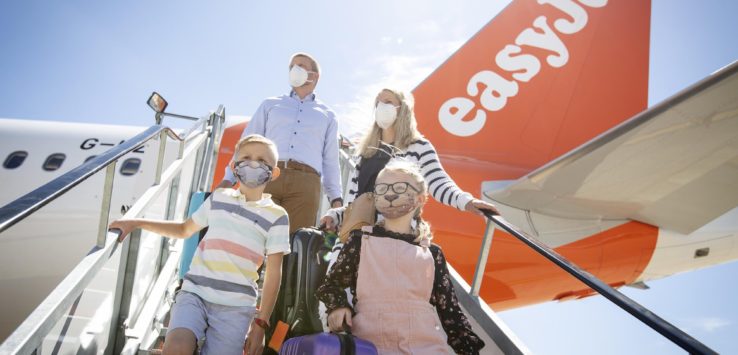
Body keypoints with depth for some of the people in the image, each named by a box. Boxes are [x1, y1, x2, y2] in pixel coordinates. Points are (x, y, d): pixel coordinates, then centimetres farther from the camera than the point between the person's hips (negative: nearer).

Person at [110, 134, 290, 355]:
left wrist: (261, 323, -1)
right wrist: (136, 223, 20)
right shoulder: (218, 197, 13)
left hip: (235, 306, -1)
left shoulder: (277, 216, 3)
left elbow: (273, 274, 3)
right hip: (195, 292, 1)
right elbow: (184, 230, 28)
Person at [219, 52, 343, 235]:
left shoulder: (328, 115, 25)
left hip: (306, 183, 0)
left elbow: (331, 160, 19)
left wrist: (336, 197, 5)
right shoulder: (270, 105, 25)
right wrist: (228, 179, 4)